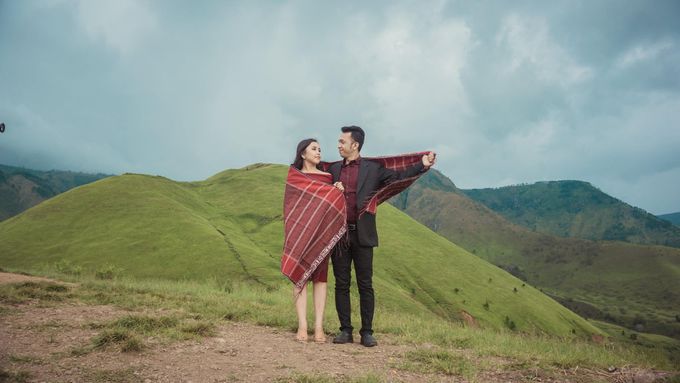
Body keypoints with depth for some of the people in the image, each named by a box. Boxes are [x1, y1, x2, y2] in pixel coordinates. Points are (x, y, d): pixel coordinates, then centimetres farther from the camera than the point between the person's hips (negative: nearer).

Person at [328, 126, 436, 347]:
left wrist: (423, 165, -12)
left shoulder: (373, 168, 3)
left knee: (365, 285, 1)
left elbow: (398, 176, -1)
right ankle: (345, 331, 15)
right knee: (341, 284, 6)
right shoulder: (334, 169, 13)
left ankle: (367, 333, 9)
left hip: (362, 235, -3)